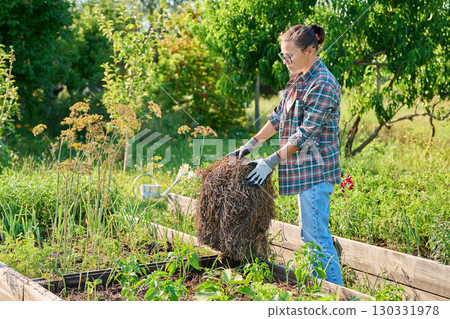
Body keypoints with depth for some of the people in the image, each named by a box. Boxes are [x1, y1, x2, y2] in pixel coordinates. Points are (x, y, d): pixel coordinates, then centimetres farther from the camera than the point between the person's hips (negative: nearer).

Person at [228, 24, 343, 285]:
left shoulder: (323, 85, -19)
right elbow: (278, 116, 18)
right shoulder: (298, 79, 11)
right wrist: (252, 144, 13)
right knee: (308, 233, 14)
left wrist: (272, 161, -21)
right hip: (304, 168, 10)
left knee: (316, 234, -8)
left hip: (315, 169, -10)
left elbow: (306, 134, -22)